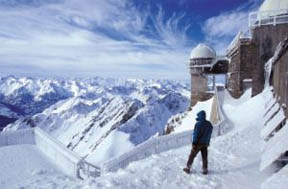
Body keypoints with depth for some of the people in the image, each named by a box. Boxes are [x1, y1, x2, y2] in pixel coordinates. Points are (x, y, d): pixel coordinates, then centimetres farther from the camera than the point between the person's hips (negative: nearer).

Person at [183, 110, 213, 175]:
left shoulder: (198, 124, -18)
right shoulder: (209, 124, 4)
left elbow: (196, 135, -20)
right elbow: (209, 135, 11)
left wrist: (194, 144, -16)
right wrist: (207, 143, 19)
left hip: (198, 143, -5)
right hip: (205, 143, 6)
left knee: (192, 155, 6)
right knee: (204, 157, 12)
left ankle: (188, 168, 15)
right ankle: (205, 170, 15)